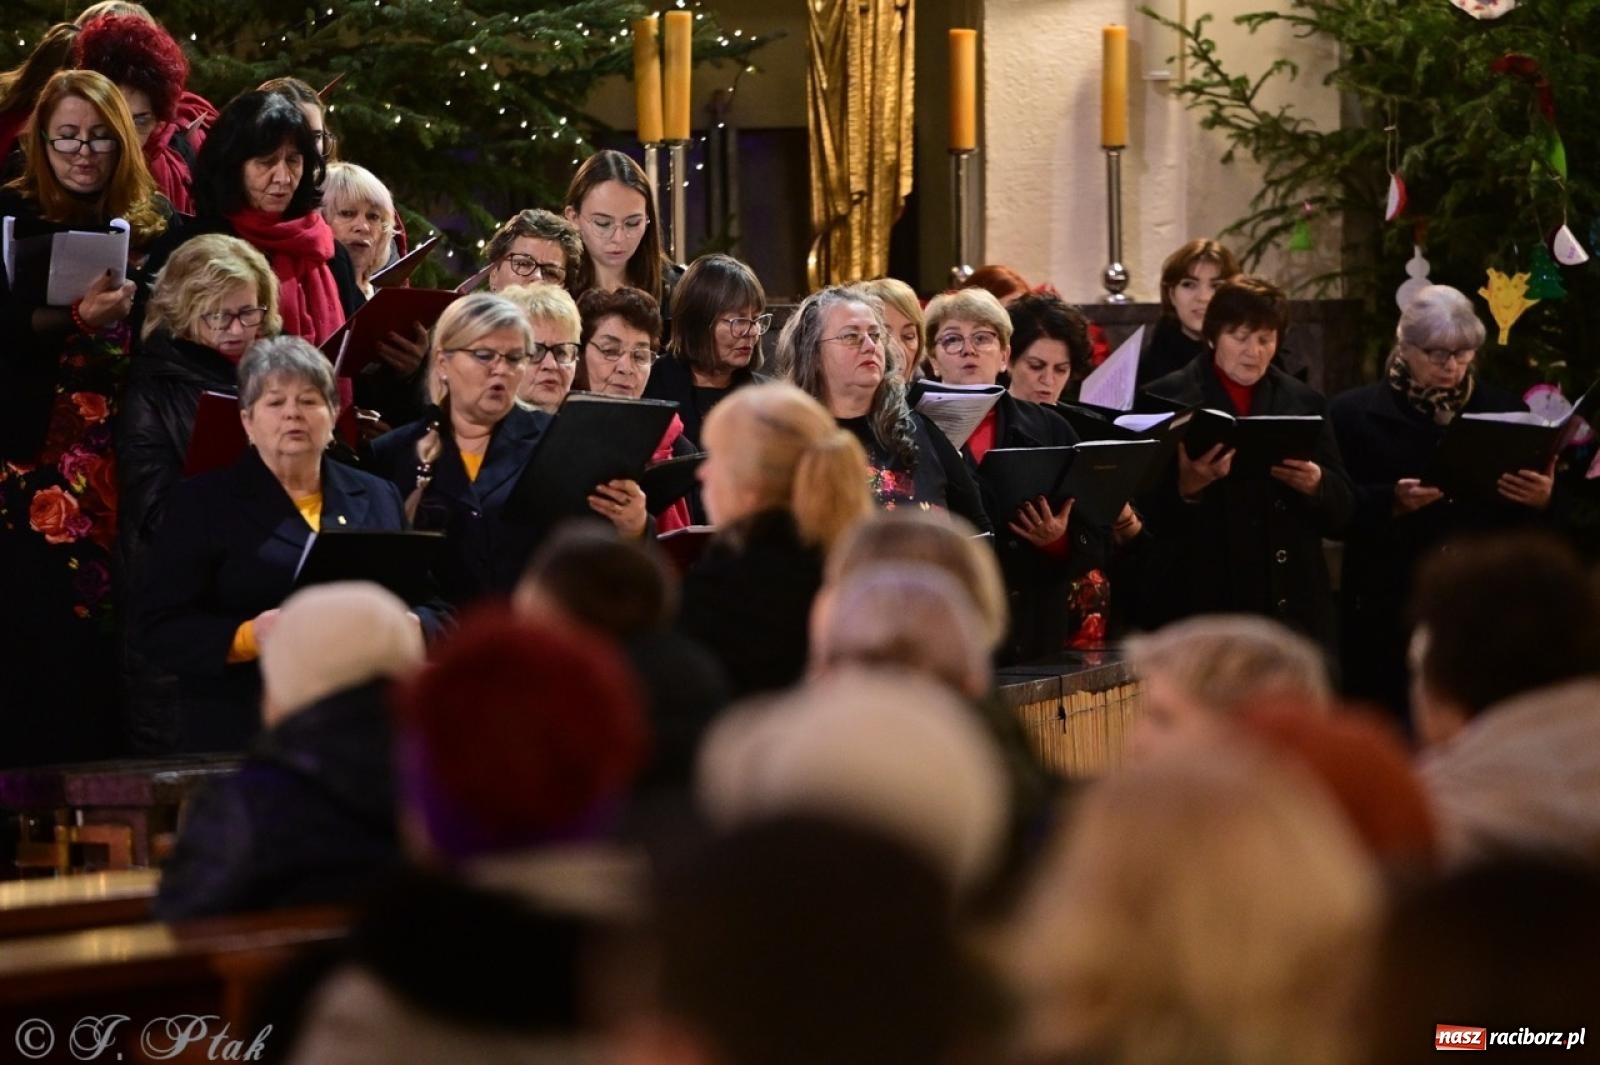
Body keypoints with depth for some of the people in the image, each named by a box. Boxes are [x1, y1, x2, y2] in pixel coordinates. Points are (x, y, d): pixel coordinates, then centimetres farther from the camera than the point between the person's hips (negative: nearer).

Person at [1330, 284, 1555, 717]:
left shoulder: (1505, 411, 10)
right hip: (1387, 616, -1)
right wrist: (1392, 501, -21)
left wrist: (1543, 499, -12)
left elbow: (1546, 519, 10)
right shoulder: (1355, 413, 3)